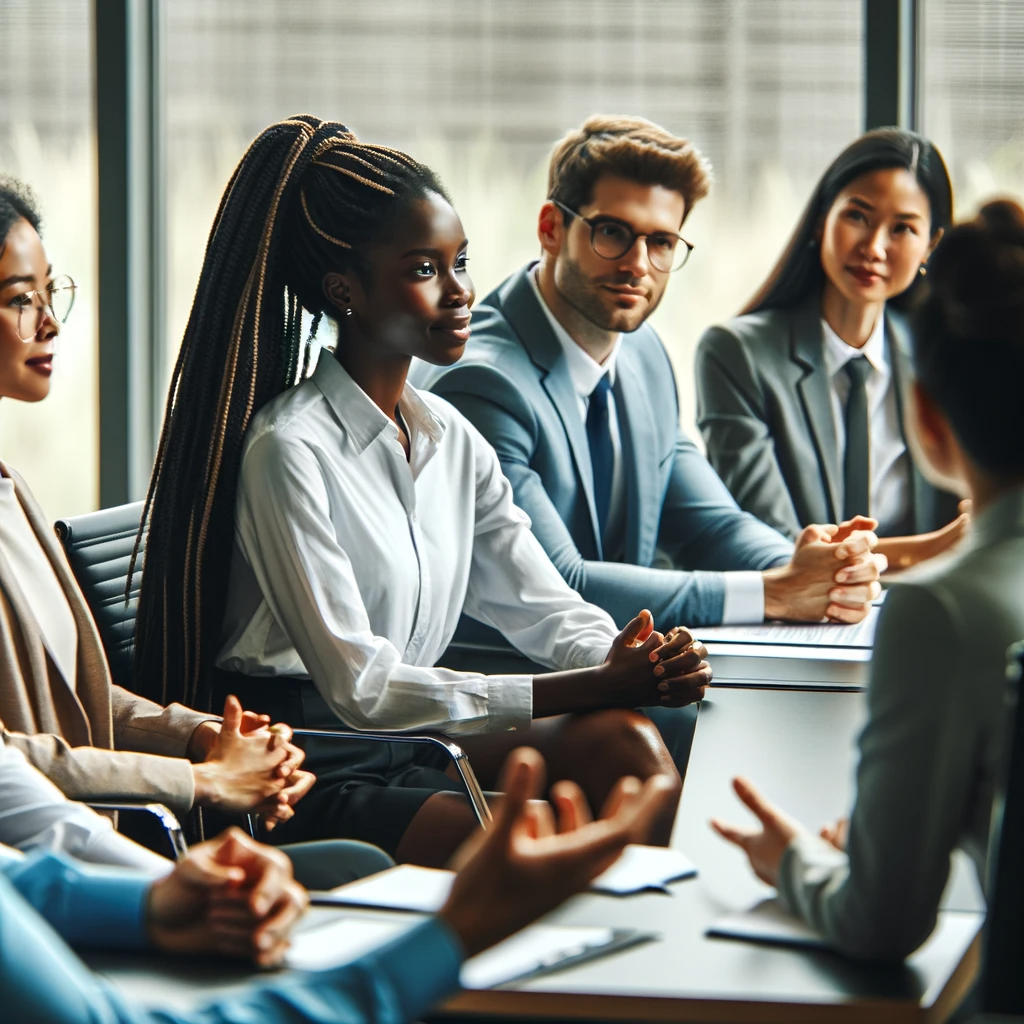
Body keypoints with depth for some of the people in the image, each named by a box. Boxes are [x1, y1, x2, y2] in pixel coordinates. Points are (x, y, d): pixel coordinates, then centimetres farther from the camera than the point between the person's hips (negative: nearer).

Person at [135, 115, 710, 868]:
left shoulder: (452, 440, 11)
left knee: (625, 741, -18)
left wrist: (631, 665, -17)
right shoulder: (289, 451, -16)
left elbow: (544, 607, 9)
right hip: (305, 771, -7)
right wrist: (593, 687, -23)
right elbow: (358, 685, -20)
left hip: (411, 733, 8)